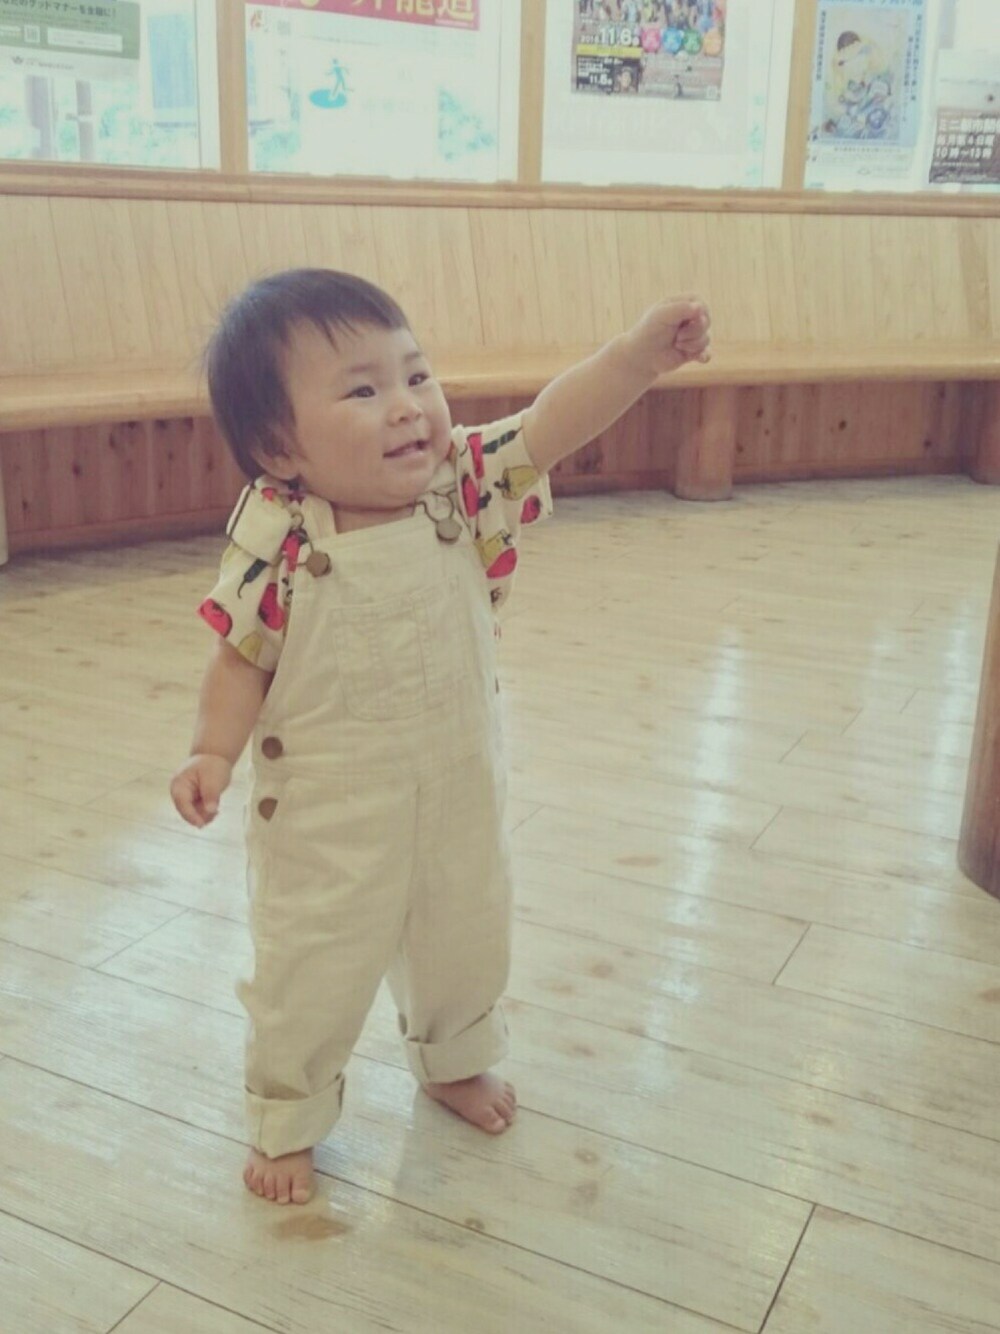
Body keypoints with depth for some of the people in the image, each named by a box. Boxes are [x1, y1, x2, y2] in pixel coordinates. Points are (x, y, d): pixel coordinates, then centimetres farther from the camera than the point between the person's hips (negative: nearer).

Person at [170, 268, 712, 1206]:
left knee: (466, 942, 24)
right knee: (314, 973, 10)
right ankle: (286, 1120, 38)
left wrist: (640, 353, -32)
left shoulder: (464, 487, -11)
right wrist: (213, 751, -22)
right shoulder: (277, 545, -20)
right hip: (327, 820, -4)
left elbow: (552, 423, -18)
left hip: (460, 794, 4)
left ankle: (454, 1059, 55)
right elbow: (242, 656, -10)